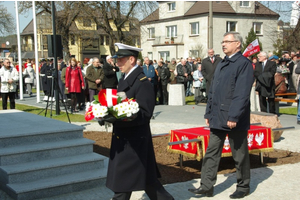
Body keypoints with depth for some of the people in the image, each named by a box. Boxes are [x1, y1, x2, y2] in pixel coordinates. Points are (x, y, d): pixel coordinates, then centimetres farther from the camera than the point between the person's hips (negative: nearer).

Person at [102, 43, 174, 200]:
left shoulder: (142, 82, -17)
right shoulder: (125, 79, 11)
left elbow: (144, 114, -22)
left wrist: (117, 118, -28)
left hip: (134, 140, -9)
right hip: (123, 138, 9)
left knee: (122, 179, 0)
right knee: (145, 176, 16)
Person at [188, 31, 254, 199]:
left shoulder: (244, 64, -11)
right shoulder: (221, 64, 15)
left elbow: (242, 94, -19)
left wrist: (233, 117, -23)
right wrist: (209, 113, 13)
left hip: (235, 120, -8)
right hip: (218, 118, 8)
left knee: (240, 155, 7)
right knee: (212, 153, 8)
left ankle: (243, 187, 22)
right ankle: (207, 186, 15)